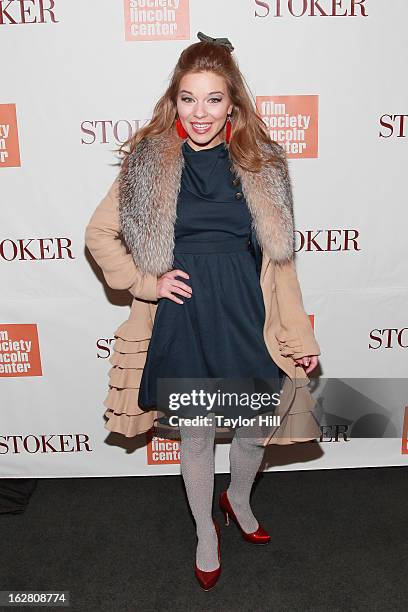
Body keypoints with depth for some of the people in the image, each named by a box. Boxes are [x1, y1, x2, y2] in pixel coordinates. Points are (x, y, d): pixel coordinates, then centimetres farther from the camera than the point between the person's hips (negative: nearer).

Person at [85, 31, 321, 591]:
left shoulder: (260, 164, 1)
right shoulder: (149, 162, -4)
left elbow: (277, 257, 3)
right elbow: (99, 234, 4)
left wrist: (301, 335, 2)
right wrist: (146, 282, -8)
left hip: (247, 319, 2)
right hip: (182, 321, -1)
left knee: (255, 429, 15)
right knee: (196, 436, 15)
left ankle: (239, 500, 51)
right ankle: (206, 532, 43)